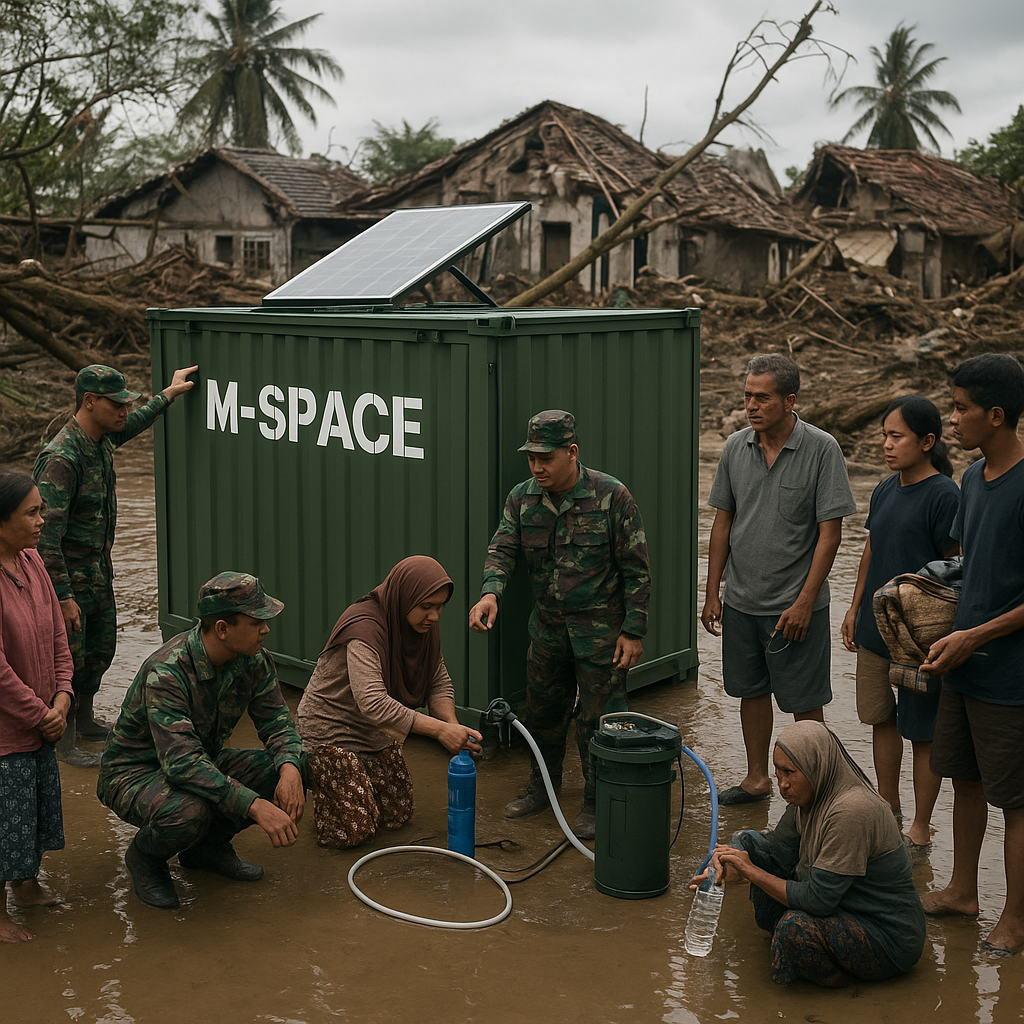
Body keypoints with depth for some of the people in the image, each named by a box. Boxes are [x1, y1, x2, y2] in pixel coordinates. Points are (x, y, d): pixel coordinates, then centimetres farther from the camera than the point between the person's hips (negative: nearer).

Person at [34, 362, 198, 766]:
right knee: (69, 658, 1)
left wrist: (168, 394, 35)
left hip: (98, 569, 9)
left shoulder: (102, 439, 0)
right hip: (69, 575, -9)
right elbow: (47, 538, -29)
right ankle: (65, 741, 16)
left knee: (101, 646, 19)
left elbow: (130, 426, 28)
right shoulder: (61, 459, -28)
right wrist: (64, 598, -29)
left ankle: (84, 720, 38)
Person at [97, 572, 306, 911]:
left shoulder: (253, 660, -12)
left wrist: (290, 768, -30)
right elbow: (182, 762, -41)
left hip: (204, 761, 7)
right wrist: (255, 805, -48)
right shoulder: (166, 672, -33)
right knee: (189, 811, -39)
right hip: (135, 772, -7)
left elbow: (277, 722, -6)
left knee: (292, 770, -14)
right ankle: (144, 857, -2)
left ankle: (210, 843, 8)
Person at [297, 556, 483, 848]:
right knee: (356, 830, -9)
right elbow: (372, 703, -43)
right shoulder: (364, 628, -33)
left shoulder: (425, 626, -8)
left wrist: (454, 726, -23)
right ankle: (315, 782, 18)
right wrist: (440, 729, -47)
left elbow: (439, 683, -1)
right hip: (330, 728, -7)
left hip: (377, 731, 7)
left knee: (398, 815, 8)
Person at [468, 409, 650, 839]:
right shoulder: (522, 497, -2)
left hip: (601, 628, -5)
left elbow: (636, 568, -11)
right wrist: (490, 592, -24)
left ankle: (597, 803, 16)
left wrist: (633, 631, -12)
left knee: (597, 719, 0)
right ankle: (542, 786, 37)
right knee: (542, 710, 17)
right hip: (548, 625, 5)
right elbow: (502, 549, -2)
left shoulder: (610, 497, -16)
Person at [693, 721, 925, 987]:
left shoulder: (851, 811, -30)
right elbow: (776, 853, 6)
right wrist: (728, 872, -14)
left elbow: (817, 900, -29)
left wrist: (752, 871, -21)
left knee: (796, 926, -36)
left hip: (891, 940, -8)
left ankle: (839, 977, -5)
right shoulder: (808, 800, -3)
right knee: (746, 842, 2)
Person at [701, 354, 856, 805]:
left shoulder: (822, 450, -13)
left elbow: (830, 532, -12)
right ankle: (756, 778, 31)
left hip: (796, 605, -5)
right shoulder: (735, 447, 1)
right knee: (751, 691, 16)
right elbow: (722, 522, 8)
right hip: (741, 601, 5)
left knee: (804, 702, 4)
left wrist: (804, 602, -16)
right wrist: (712, 593, 6)